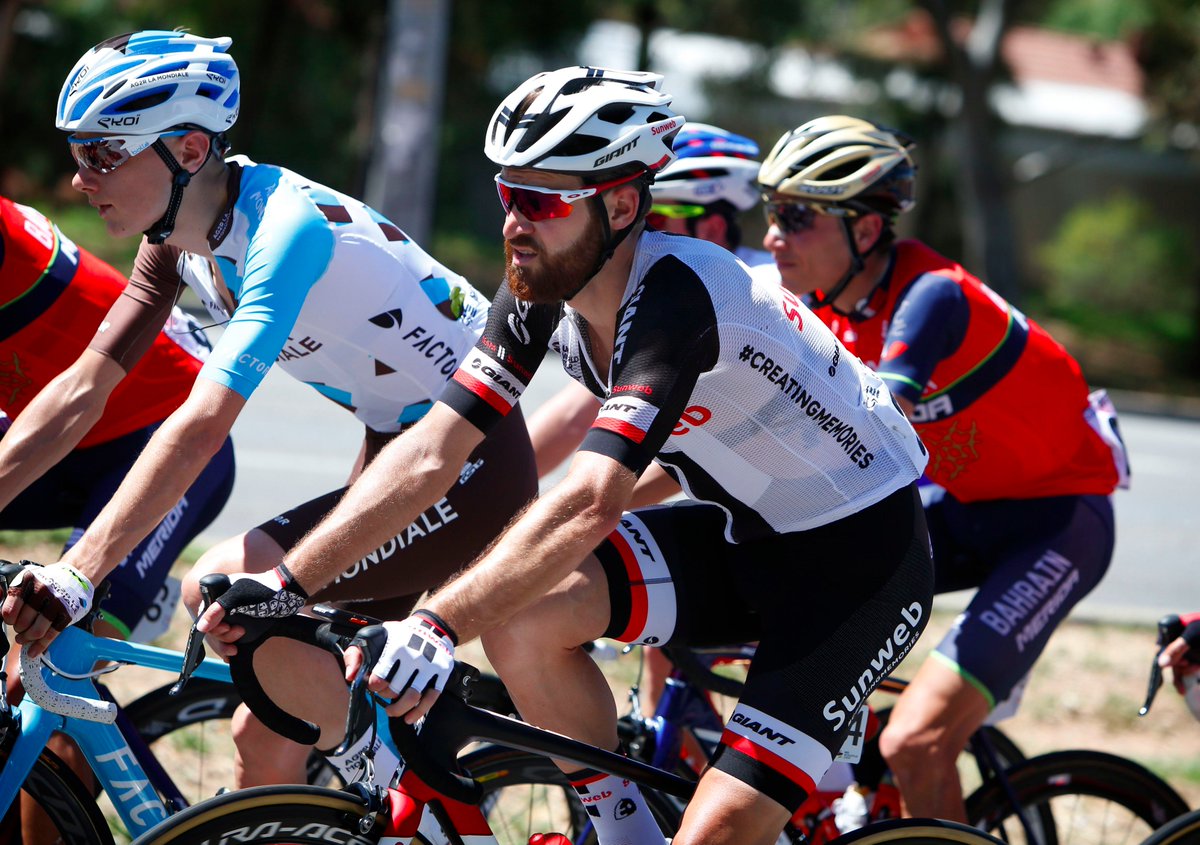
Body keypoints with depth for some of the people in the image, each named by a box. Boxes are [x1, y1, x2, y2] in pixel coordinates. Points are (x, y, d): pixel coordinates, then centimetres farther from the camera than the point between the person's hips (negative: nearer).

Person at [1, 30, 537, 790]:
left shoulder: (285, 225, -28)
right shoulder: (183, 230, -3)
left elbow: (202, 426, -38)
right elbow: (83, 390, -1)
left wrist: (77, 576, -44)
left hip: (473, 469, -9)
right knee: (267, 735, 5)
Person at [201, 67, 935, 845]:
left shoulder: (673, 297, -30)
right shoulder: (542, 295, -7)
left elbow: (592, 502, -41)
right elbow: (428, 456, -8)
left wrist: (439, 625, -49)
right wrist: (283, 587, -16)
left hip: (861, 555, -7)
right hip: (744, 533, 7)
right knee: (521, 616, -16)